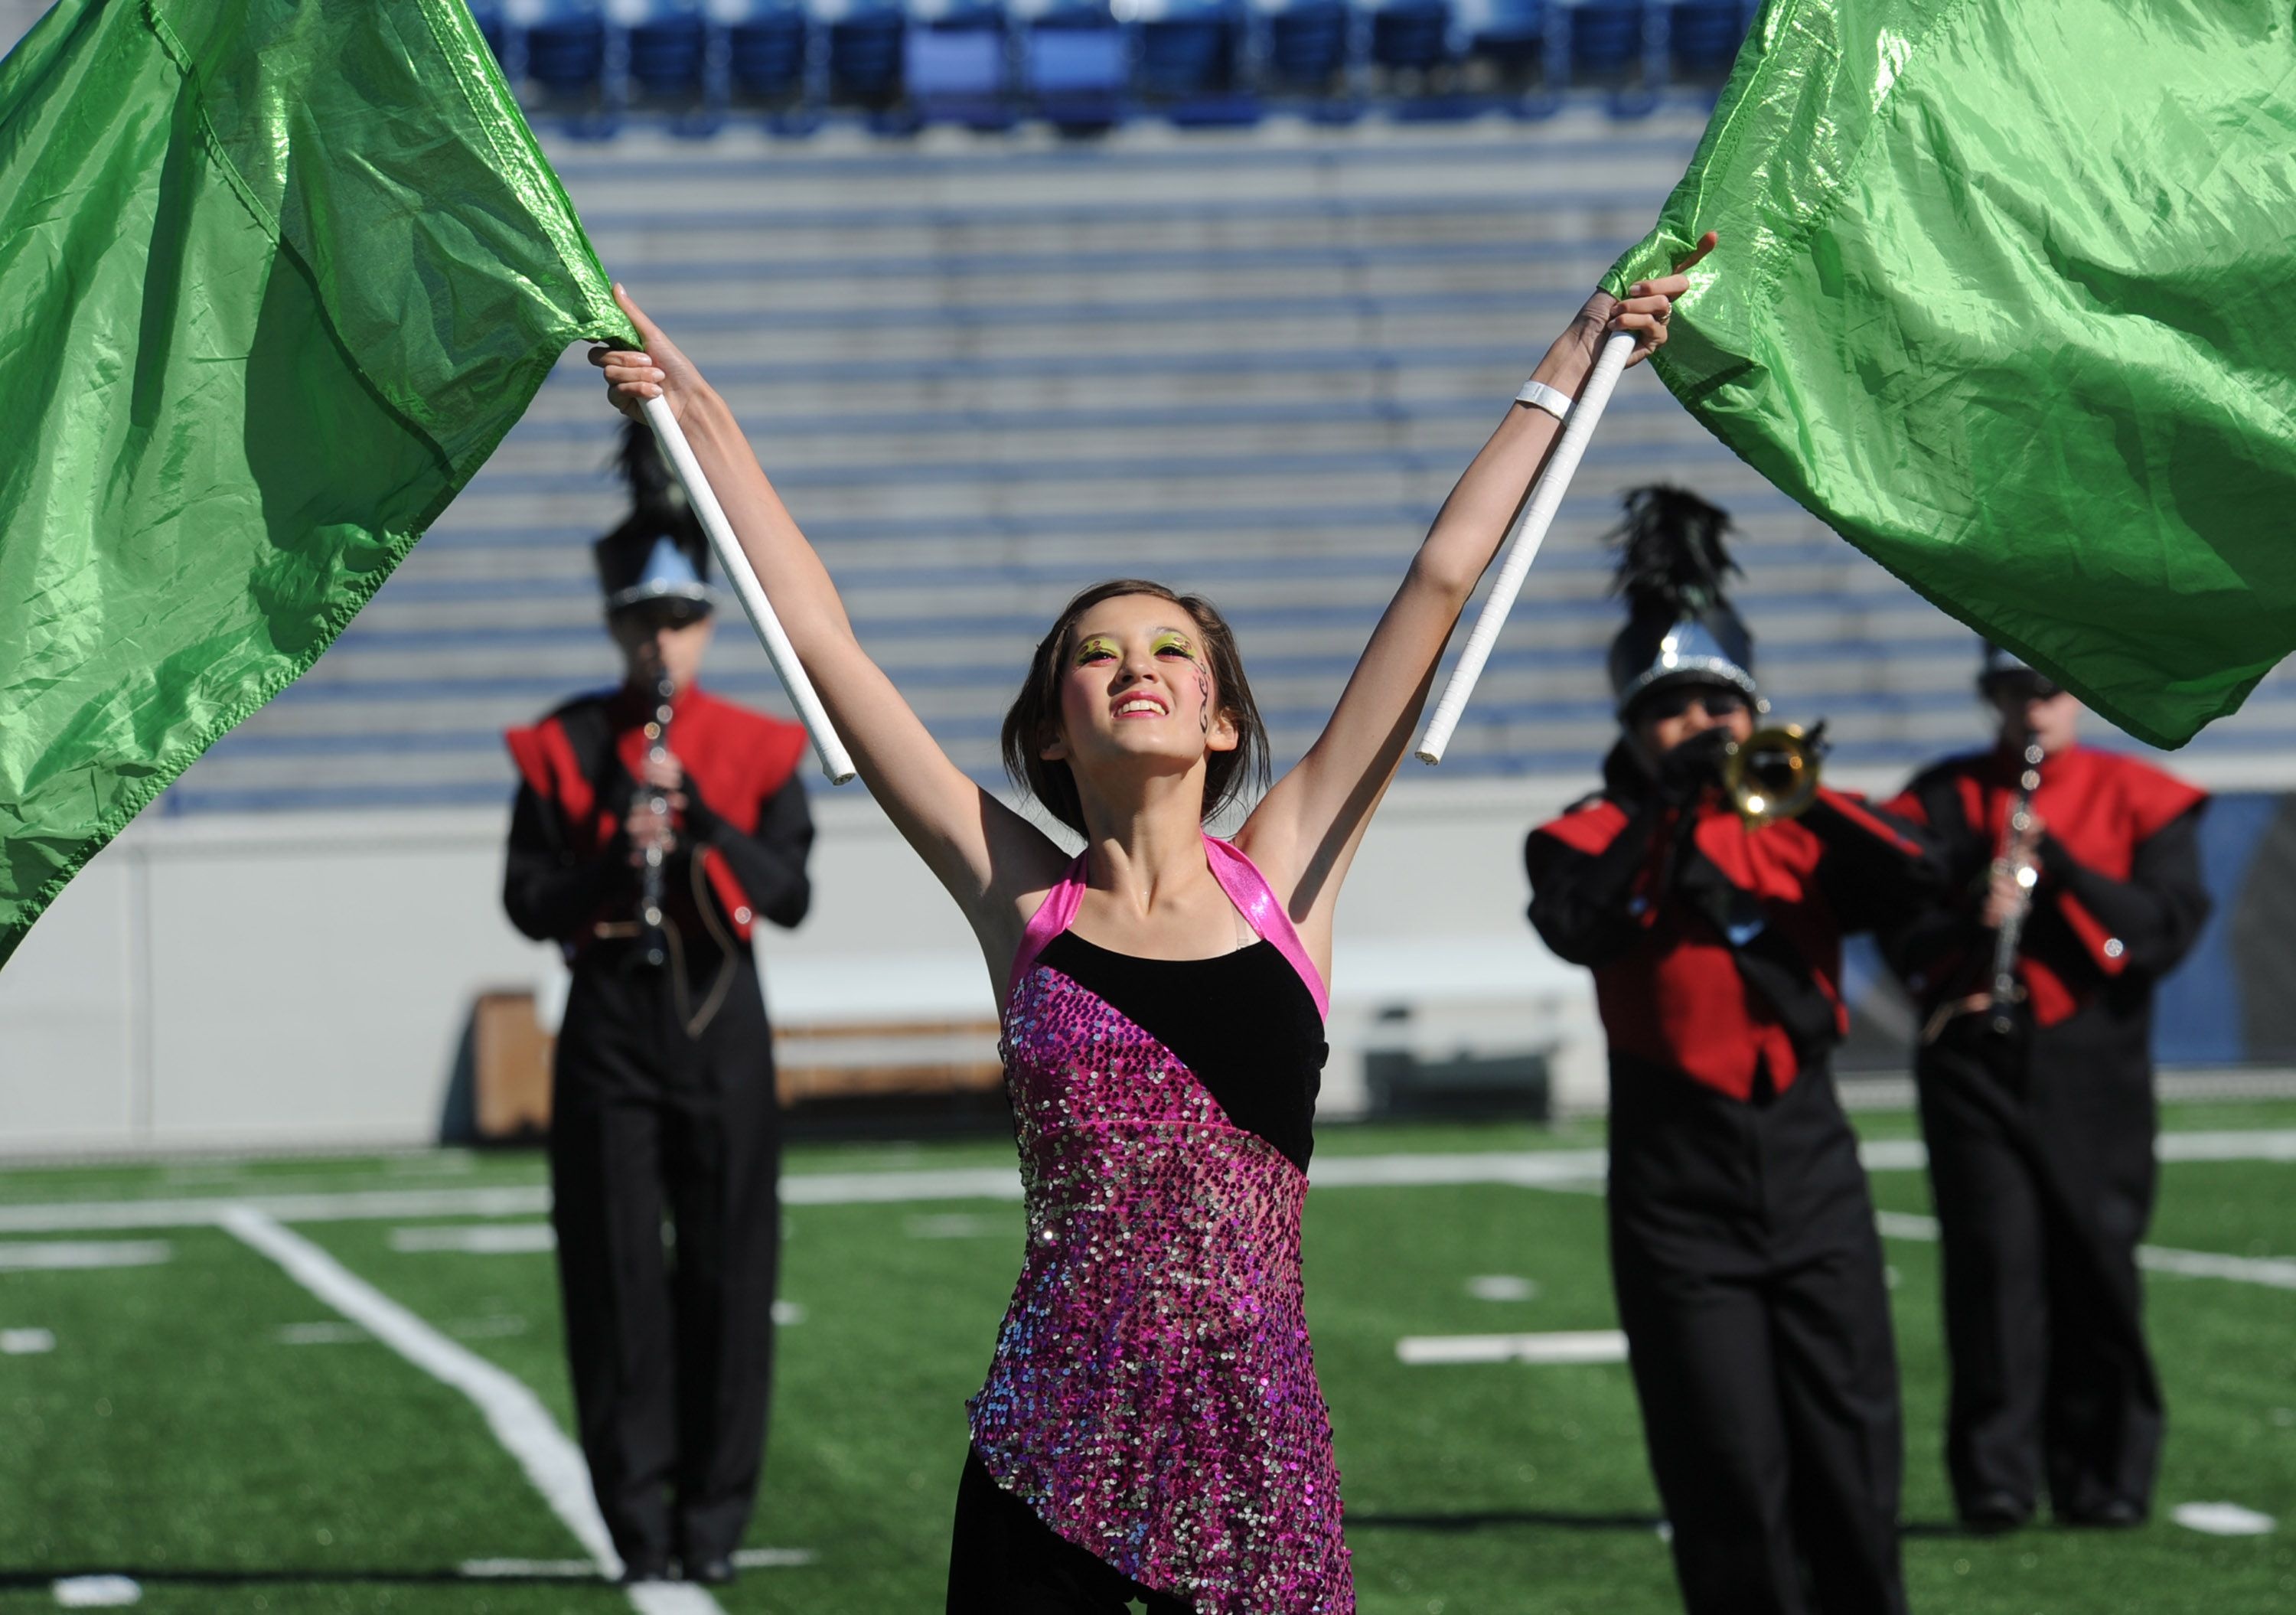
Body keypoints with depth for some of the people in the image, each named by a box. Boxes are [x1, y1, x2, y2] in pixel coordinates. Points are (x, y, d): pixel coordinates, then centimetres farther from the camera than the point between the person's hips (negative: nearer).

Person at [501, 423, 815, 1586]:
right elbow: (527, 904, -1)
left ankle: (714, 1515, 9)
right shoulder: (562, 750, 3)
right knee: (617, 1273, -2)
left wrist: (700, 815, -17)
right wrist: (617, 852, -18)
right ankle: (638, 1518, 4)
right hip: (609, 1026, -1)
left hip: (719, 1022, 1)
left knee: (728, 1271, 1)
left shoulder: (756, 749, 5)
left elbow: (789, 895, -4)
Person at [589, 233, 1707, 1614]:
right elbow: (820, 635, 6)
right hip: (1053, 1443, 0)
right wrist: (698, 411, 7)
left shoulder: (1283, 876, 5)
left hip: (1255, 1444, 0)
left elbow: (1439, 584, 9)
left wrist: (1573, 365, 12)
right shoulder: (1023, 902, 5)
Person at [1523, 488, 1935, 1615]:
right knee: (1728, 1476, -4)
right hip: (1679, 1187, -2)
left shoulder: (1794, 825, 8)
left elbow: (1914, 880, -10)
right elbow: (1578, 926, -19)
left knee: (1853, 1448, 1)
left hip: (1811, 1170, 2)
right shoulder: (1590, 837, 3)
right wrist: (1670, 808, -23)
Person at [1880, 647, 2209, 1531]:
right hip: (1976, 1059, 0)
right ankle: (1998, 1477, -9)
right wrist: (1971, 918, -18)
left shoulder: (2137, 798, 8)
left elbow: (2170, 927, -4)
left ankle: (2104, 1479, 9)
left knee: (2097, 1262, 0)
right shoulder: (1941, 800, 9)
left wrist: (2059, 865, -14)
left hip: (2094, 1067, 0)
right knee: (1995, 1258, -10)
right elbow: (1902, 941, 3)